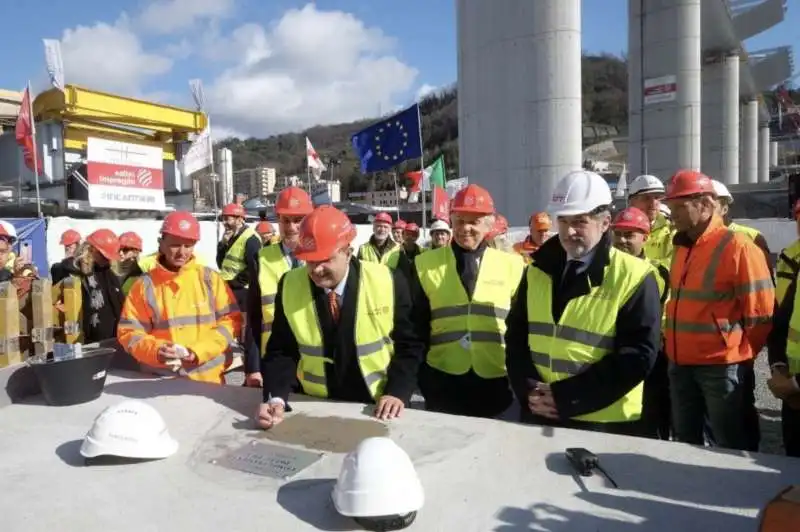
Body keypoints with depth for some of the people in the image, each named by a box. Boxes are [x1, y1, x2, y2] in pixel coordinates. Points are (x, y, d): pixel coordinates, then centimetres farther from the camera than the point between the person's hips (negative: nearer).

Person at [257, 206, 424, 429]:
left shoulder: (387, 283, -12)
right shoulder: (290, 286, -8)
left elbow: (409, 345, -4)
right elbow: (281, 351, -4)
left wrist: (397, 392, -17)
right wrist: (276, 399, -19)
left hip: (376, 408, -1)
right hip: (315, 408, 2)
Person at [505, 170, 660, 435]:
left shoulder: (633, 277, -9)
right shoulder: (537, 271, 5)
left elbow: (637, 356, -14)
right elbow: (516, 336, 7)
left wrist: (565, 397, -18)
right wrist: (528, 390, -9)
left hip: (604, 423, -4)